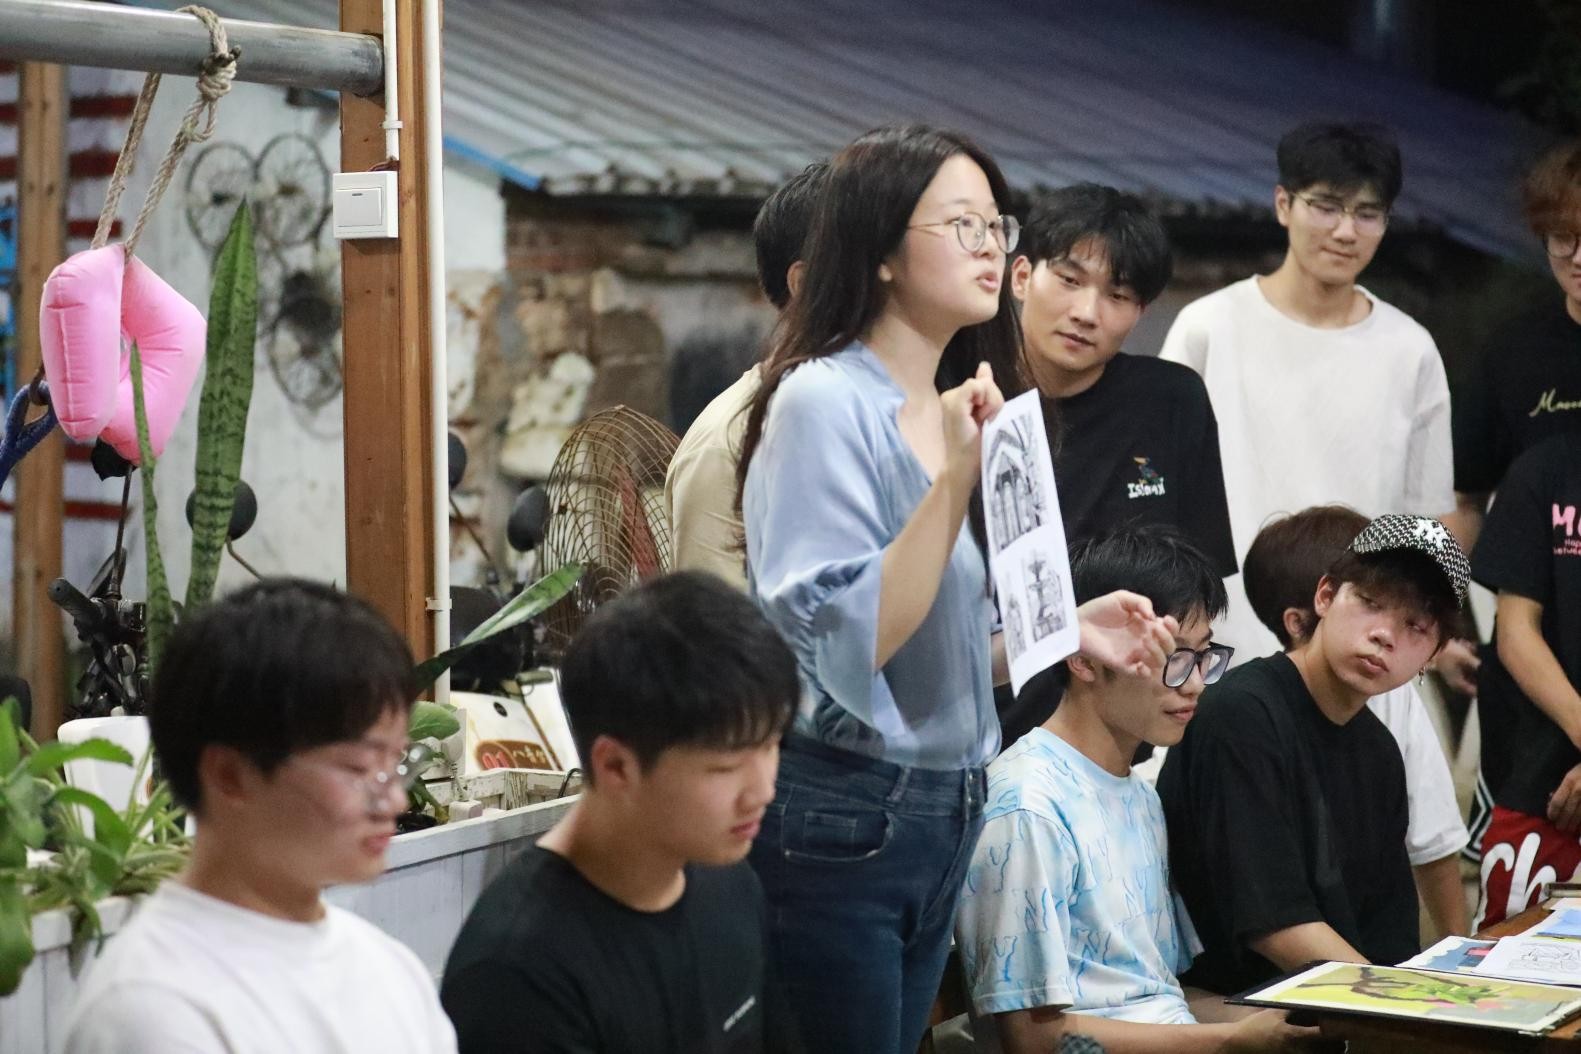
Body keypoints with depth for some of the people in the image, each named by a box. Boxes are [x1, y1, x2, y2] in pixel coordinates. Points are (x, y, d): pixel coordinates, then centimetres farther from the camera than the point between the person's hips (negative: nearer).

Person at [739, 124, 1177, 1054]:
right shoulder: (824, 402, -14)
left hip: (944, 821, 8)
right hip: (839, 821, -8)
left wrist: (1066, 631, 5)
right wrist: (956, 478, -25)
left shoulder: (960, 411, 10)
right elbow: (851, 644, -22)